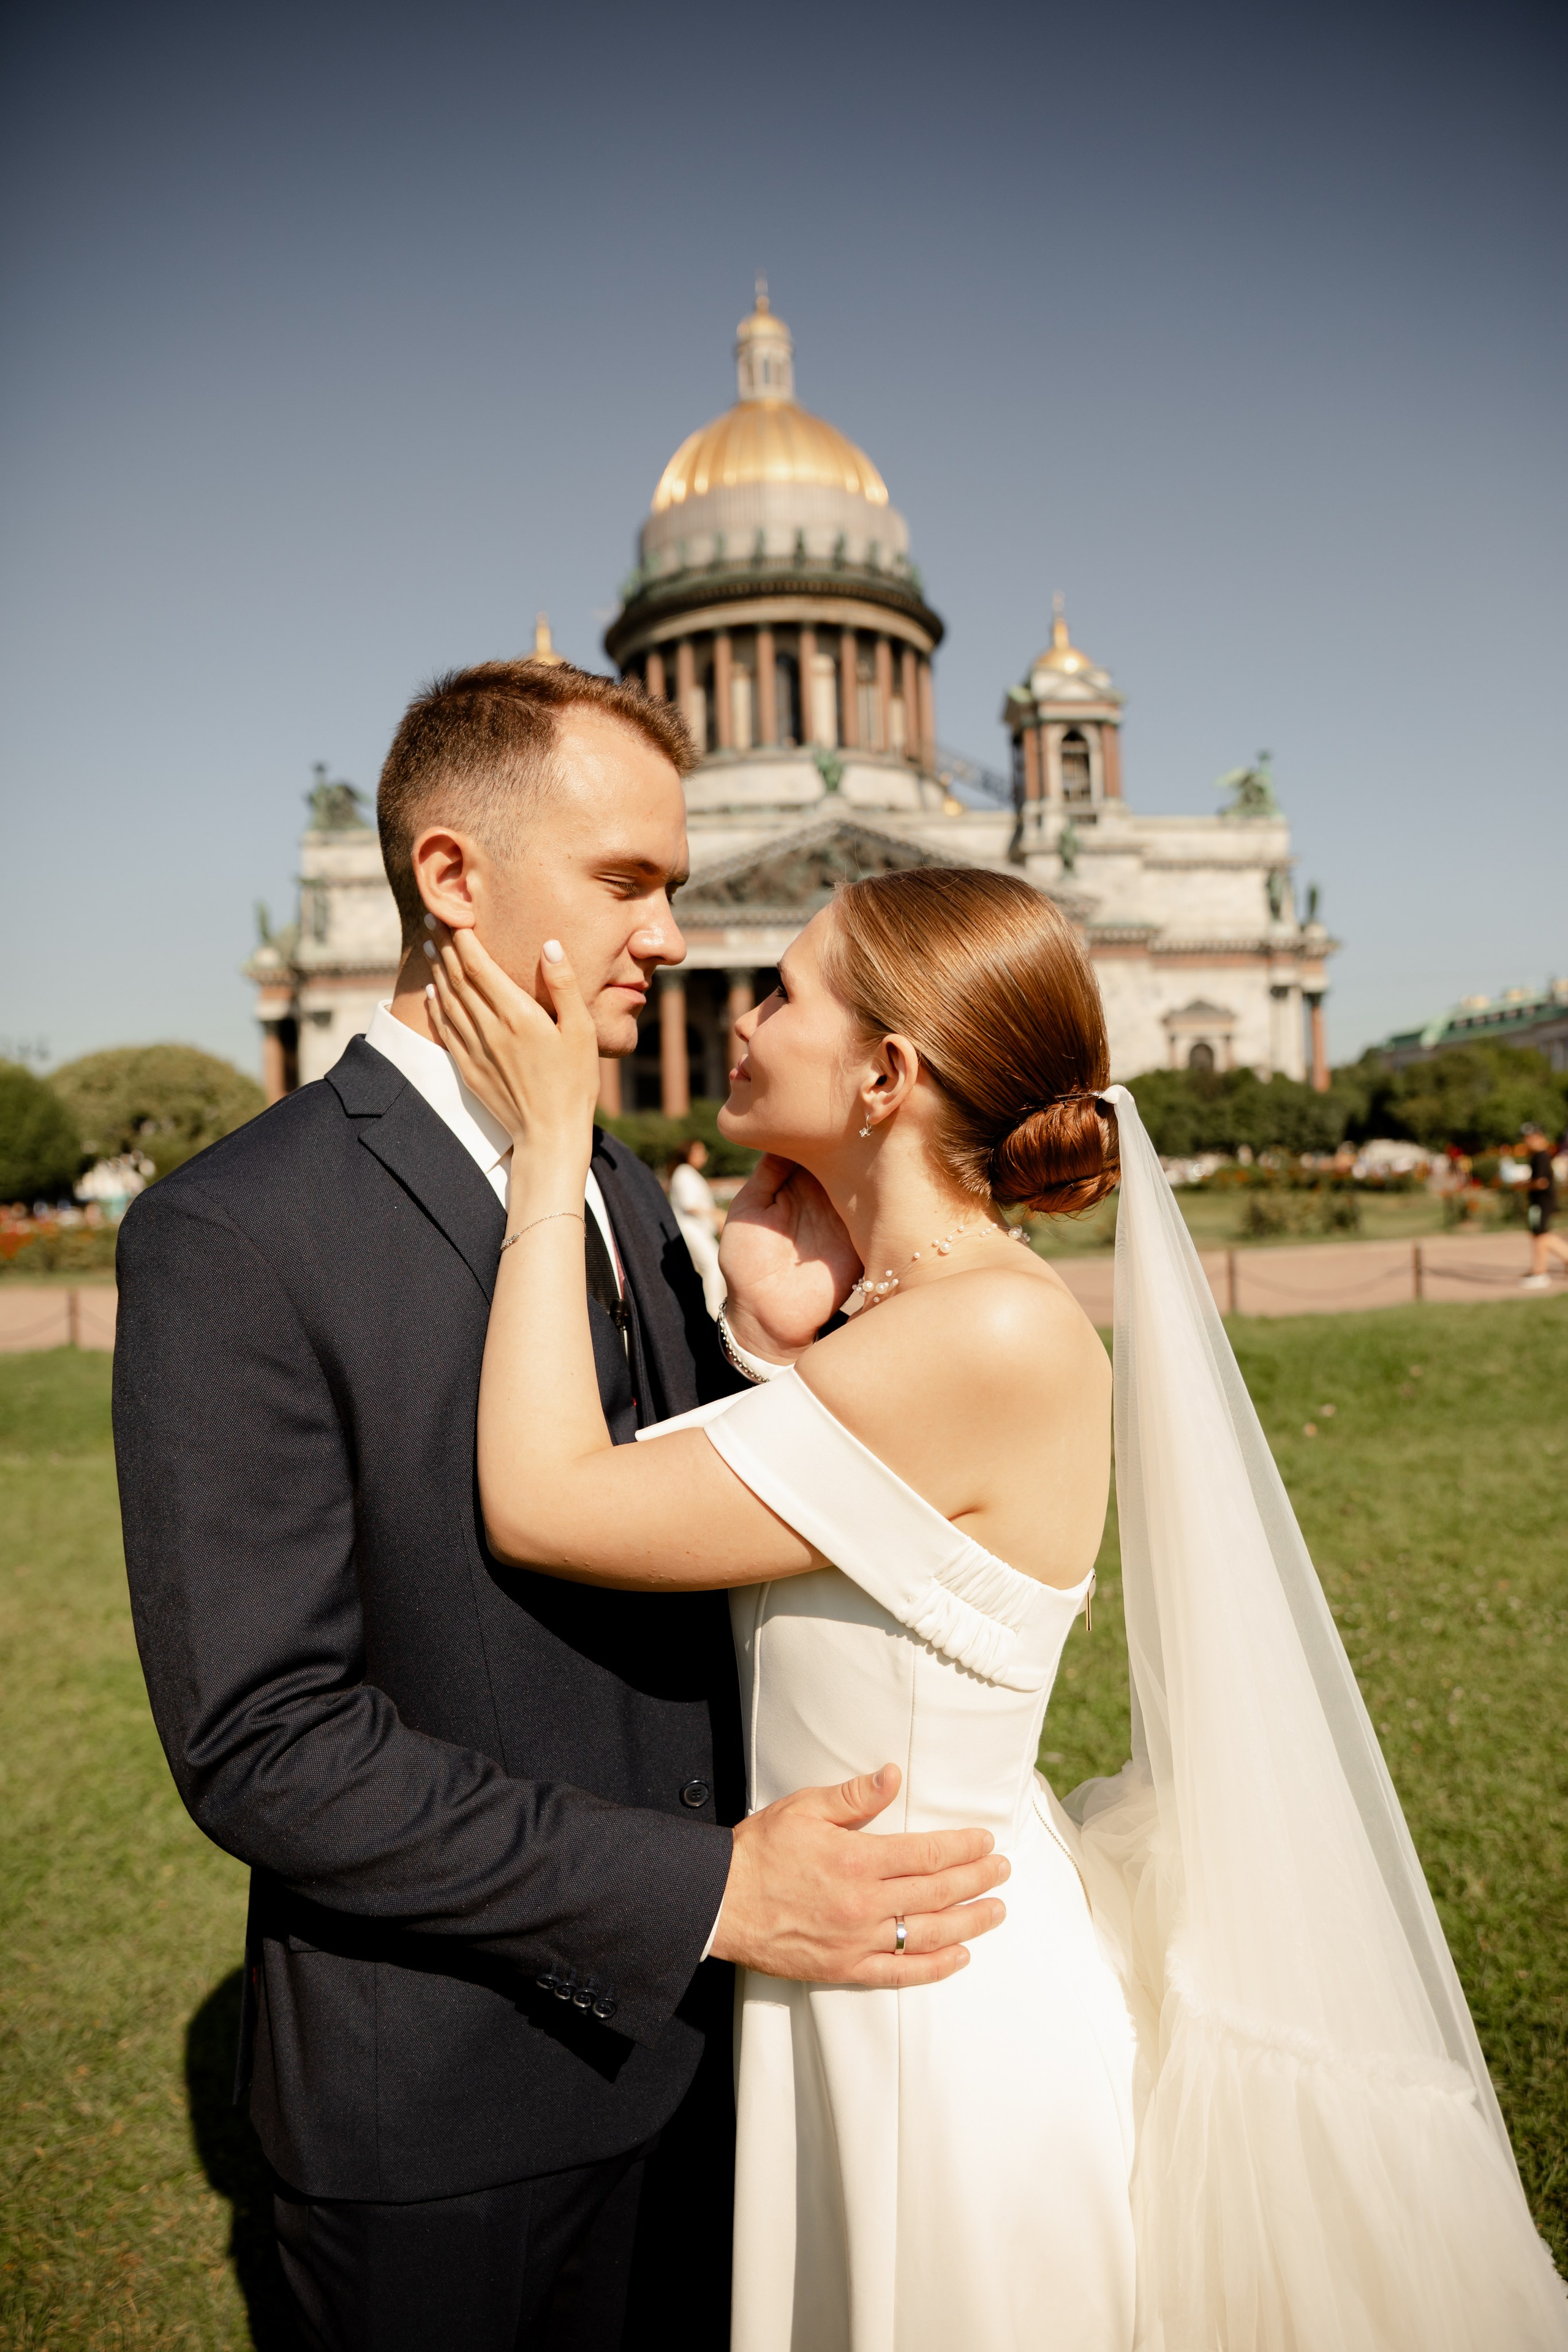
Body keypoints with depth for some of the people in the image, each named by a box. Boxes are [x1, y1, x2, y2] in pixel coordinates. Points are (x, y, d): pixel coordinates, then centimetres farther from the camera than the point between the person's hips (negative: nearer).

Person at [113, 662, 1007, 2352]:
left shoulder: (625, 1194, 3)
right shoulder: (233, 1234, -20)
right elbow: (260, 1743, -23)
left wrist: (769, 1340, -12)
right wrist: (713, 1891, -24)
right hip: (444, 2116, -6)